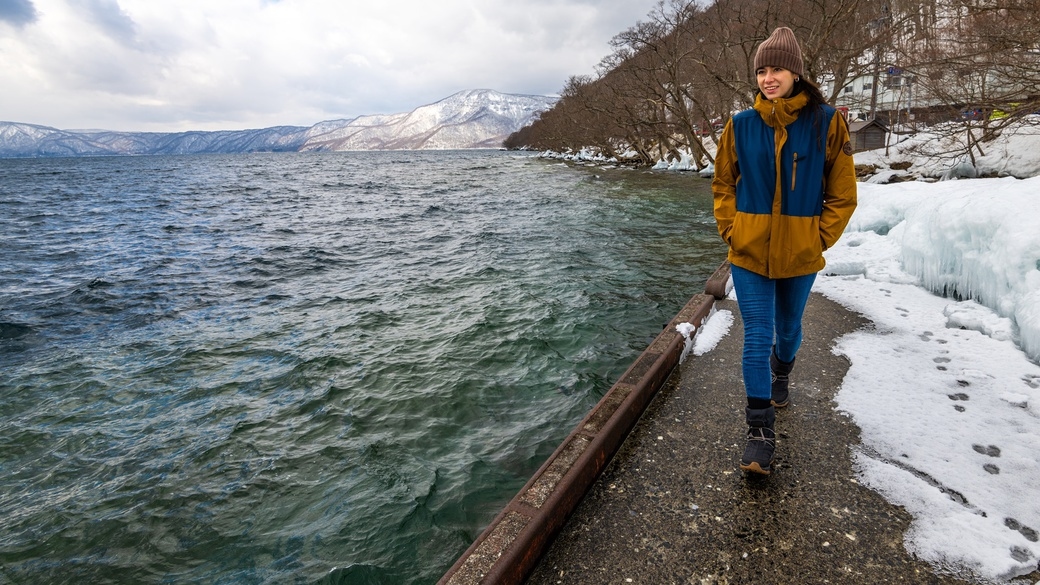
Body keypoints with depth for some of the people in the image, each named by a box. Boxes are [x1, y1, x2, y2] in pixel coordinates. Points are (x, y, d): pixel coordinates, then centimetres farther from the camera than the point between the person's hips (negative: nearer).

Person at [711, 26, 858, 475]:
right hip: (749, 252, 0)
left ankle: (780, 374, 53)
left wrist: (821, 238, -4)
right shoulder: (741, 126, -1)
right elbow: (723, 184, 9)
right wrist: (730, 230, 0)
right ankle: (761, 430, 6)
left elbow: (842, 190, 1)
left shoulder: (825, 122, -5)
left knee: (788, 328, 19)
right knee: (757, 337, -2)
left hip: (800, 255, 0)